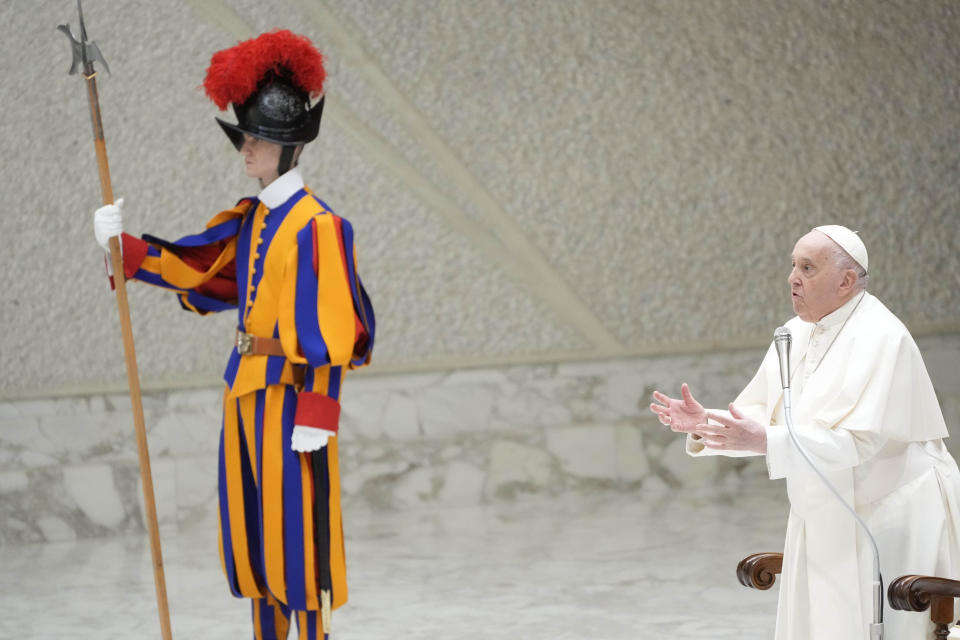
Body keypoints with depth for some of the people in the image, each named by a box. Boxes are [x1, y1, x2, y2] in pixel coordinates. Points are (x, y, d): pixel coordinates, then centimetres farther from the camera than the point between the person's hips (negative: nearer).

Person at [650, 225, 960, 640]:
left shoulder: (879, 338, -19)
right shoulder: (798, 334, 7)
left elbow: (858, 440, -27)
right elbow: (759, 414, 8)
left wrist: (764, 442, -35)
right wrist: (704, 423, -12)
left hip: (889, 522, -8)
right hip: (826, 523, 8)